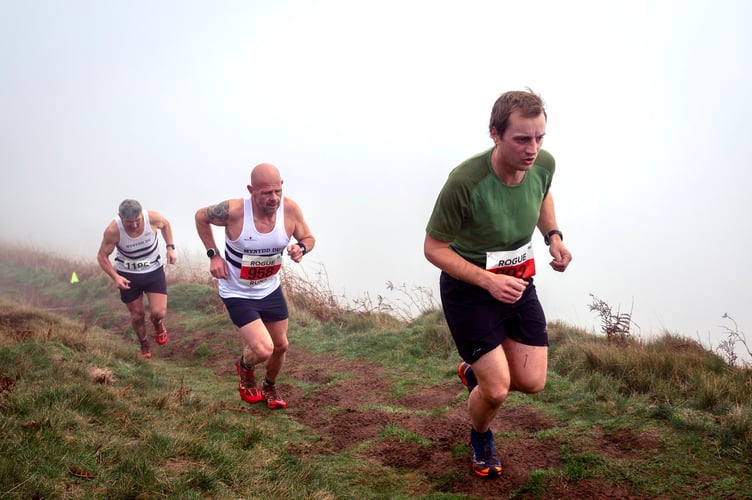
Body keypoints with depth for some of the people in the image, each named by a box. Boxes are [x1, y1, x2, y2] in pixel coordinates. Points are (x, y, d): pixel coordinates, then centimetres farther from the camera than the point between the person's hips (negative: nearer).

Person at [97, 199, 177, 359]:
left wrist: (170, 248, -7)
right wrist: (115, 277, -27)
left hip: (154, 271, 1)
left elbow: (165, 224, 1)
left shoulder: (152, 217, -25)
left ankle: (158, 325, 30)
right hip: (128, 275, 0)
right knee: (137, 315, 10)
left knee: (159, 313, -9)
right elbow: (102, 256, -14)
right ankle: (144, 345, 40)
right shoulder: (113, 230, -28)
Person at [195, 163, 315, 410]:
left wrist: (301, 248, -25)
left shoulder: (290, 209, -19)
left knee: (281, 346, 18)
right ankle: (244, 368, 22)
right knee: (263, 350, -17)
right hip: (237, 293, -5)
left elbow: (308, 238, -1)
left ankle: (269, 388, 49)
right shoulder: (233, 211, -28)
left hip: (271, 289, 5)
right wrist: (213, 255, -13)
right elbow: (201, 217, -7)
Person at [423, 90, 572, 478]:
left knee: (532, 382, 5)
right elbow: (433, 248, -19)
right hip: (468, 286, -5)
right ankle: (480, 439, 31)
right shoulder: (465, 182, -30)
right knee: (497, 390, -5)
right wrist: (489, 282, -29)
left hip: (518, 282, 5)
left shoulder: (544, 163, -12)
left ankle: (474, 371, 37)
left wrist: (553, 235, -4)